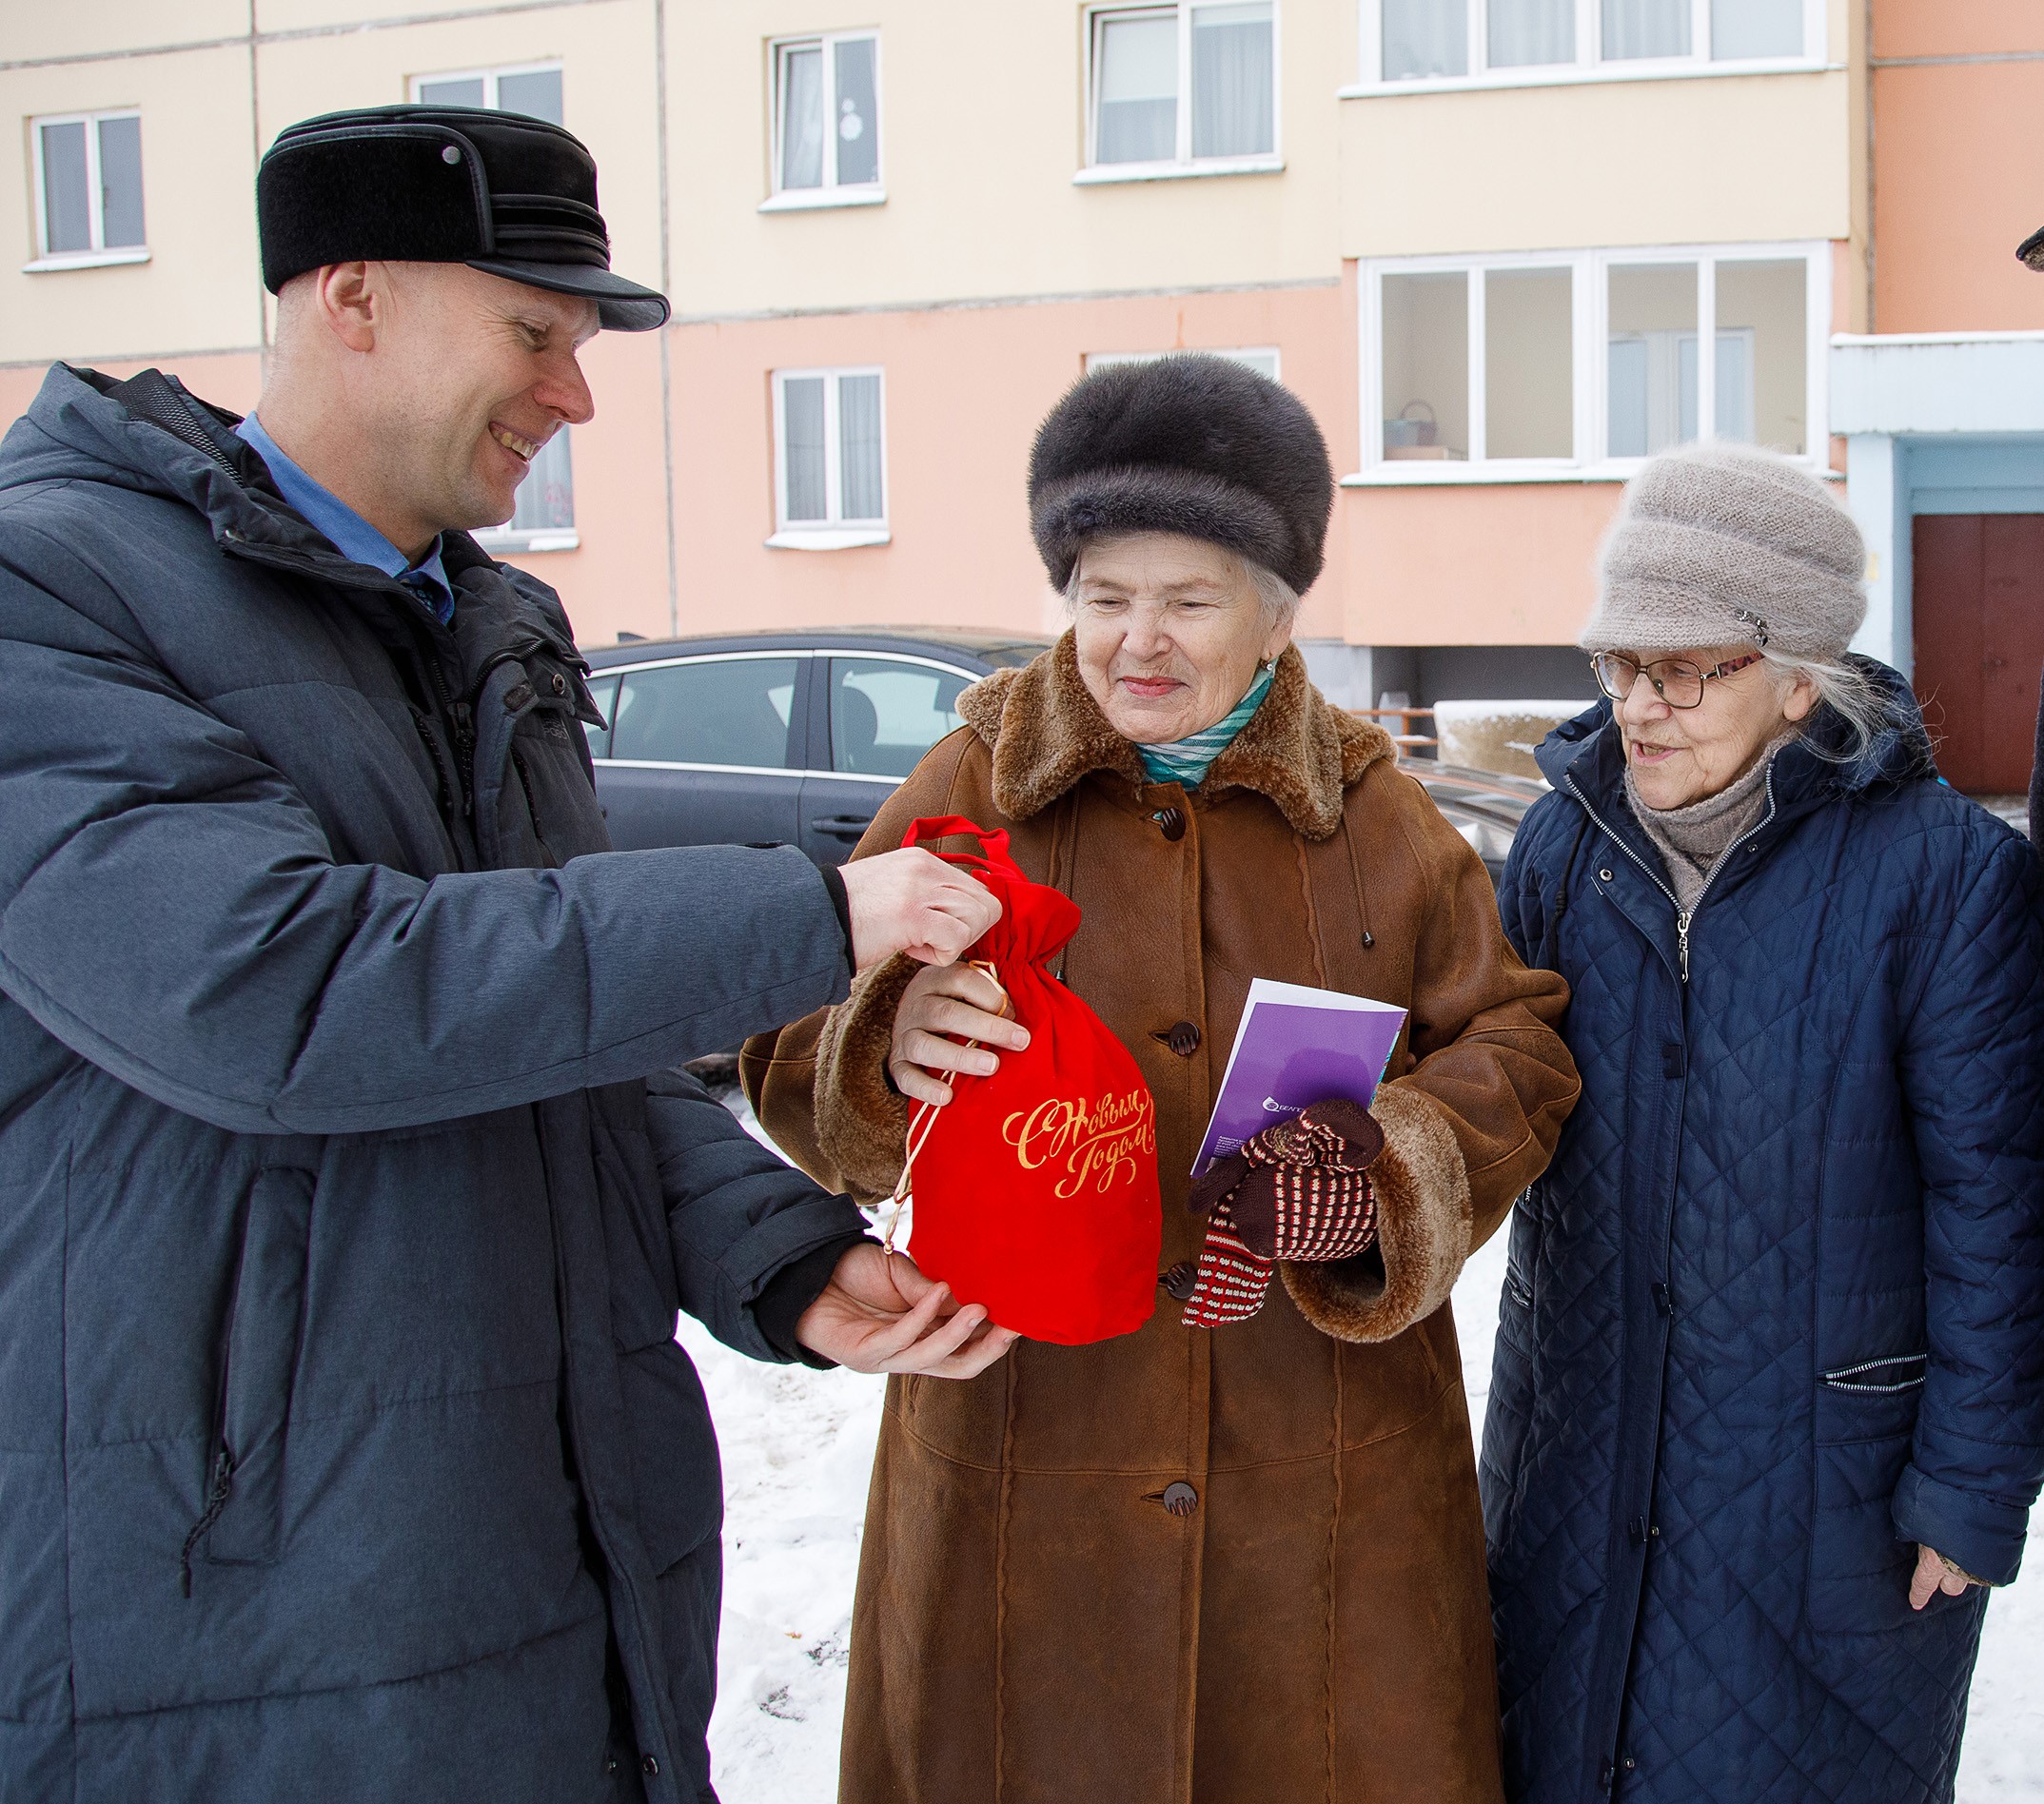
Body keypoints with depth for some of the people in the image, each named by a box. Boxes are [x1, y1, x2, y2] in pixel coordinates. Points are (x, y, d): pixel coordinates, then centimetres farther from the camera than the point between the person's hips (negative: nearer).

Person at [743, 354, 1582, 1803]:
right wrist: (885, 1047, -23)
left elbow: (1514, 1048, 4)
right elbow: (794, 1068, 1)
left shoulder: (1378, 815, 5)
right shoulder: (974, 789, 2)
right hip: (1026, 1450, 0)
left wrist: (1388, 1180, -16)